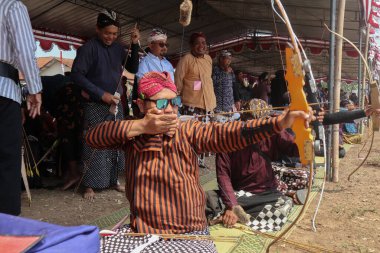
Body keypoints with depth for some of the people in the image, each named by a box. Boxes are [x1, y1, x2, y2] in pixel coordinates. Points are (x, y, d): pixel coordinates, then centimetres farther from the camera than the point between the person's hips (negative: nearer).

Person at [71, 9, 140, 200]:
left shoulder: (117, 48, 10)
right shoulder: (89, 47, -7)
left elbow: (133, 69, 12)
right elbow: (76, 75, -13)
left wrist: (135, 45, 0)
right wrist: (101, 94, -17)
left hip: (116, 104, 5)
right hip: (95, 106, -5)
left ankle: (113, 180, 21)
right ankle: (90, 185, 8)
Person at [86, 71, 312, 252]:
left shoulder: (188, 133, -8)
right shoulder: (133, 135, -1)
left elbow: (227, 133, -23)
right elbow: (93, 136, -11)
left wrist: (280, 122, -38)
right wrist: (142, 126, -22)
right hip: (140, 233, 2)